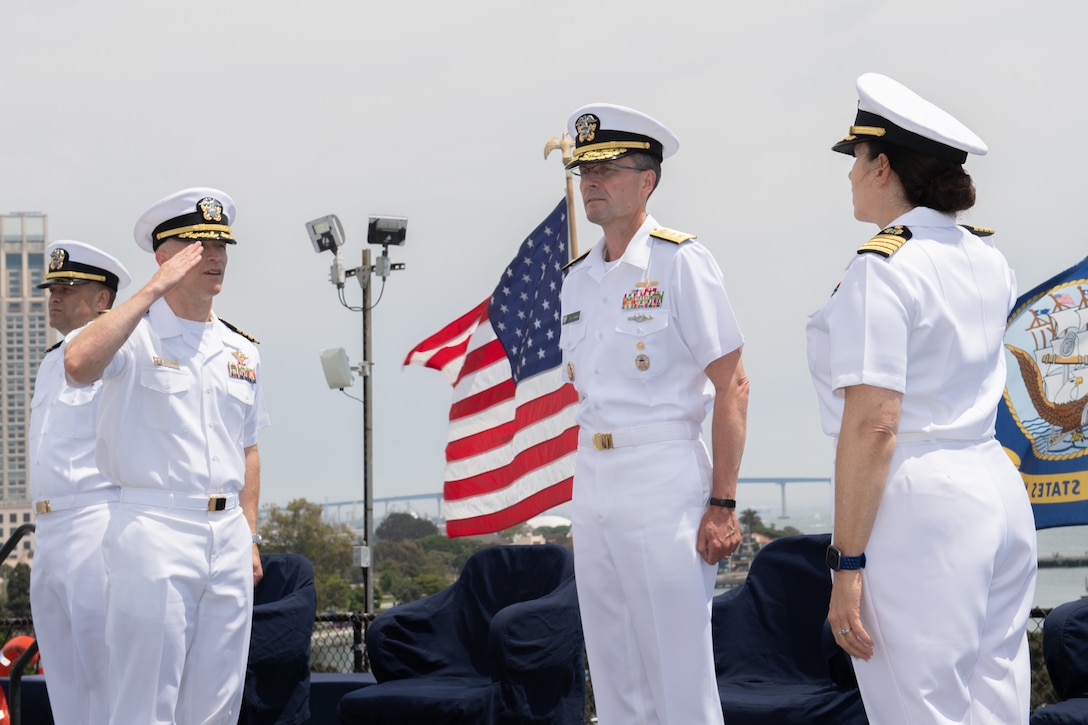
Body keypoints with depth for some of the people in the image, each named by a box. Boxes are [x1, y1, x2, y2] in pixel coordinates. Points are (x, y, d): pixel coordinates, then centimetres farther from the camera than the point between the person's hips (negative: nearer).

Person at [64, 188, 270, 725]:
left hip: (227, 538, 6)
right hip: (155, 532, -6)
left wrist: (249, 536, 15)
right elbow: (79, 364, -26)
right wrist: (155, 288, -21)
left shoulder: (241, 350, 16)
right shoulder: (136, 336, -3)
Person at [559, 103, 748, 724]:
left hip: (663, 477, -7)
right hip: (592, 479, 7)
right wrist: (591, 486, 13)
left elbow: (732, 387, -11)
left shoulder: (680, 262, -7)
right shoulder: (578, 278, 13)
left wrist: (722, 505, -16)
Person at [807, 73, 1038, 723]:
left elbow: (872, 426, -19)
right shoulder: (988, 259, 11)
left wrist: (848, 564, -18)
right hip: (999, 491, 9)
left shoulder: (881, 267, -13)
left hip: (915, 502, -8)